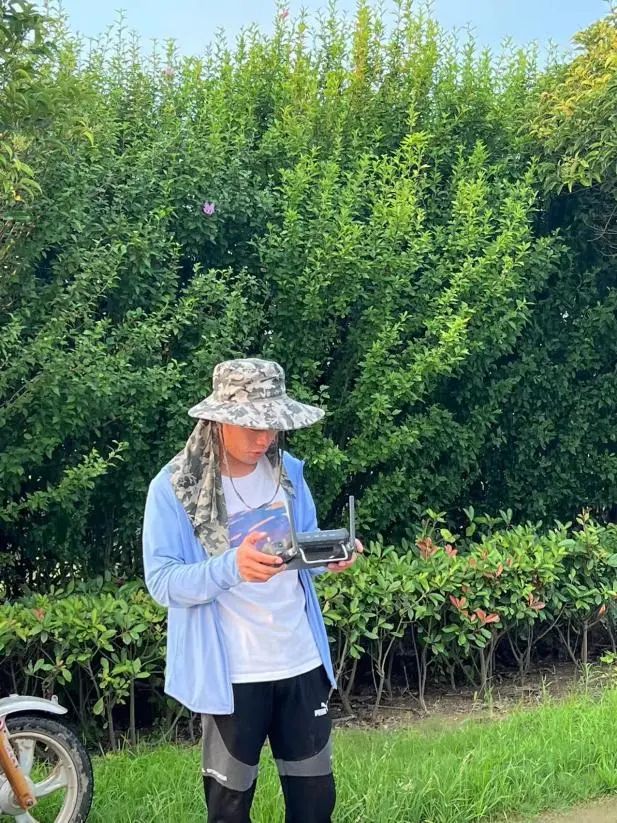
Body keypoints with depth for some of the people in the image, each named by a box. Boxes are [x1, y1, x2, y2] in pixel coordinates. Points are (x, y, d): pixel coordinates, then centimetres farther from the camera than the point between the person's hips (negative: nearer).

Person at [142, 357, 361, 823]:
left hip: (301, 662, 4)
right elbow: (162, 583, -17)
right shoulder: (174, 488, -14)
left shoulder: (287, 471, 1)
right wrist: (232, 567, -34)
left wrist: (331, 556, -14)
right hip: (230, 674, -4)